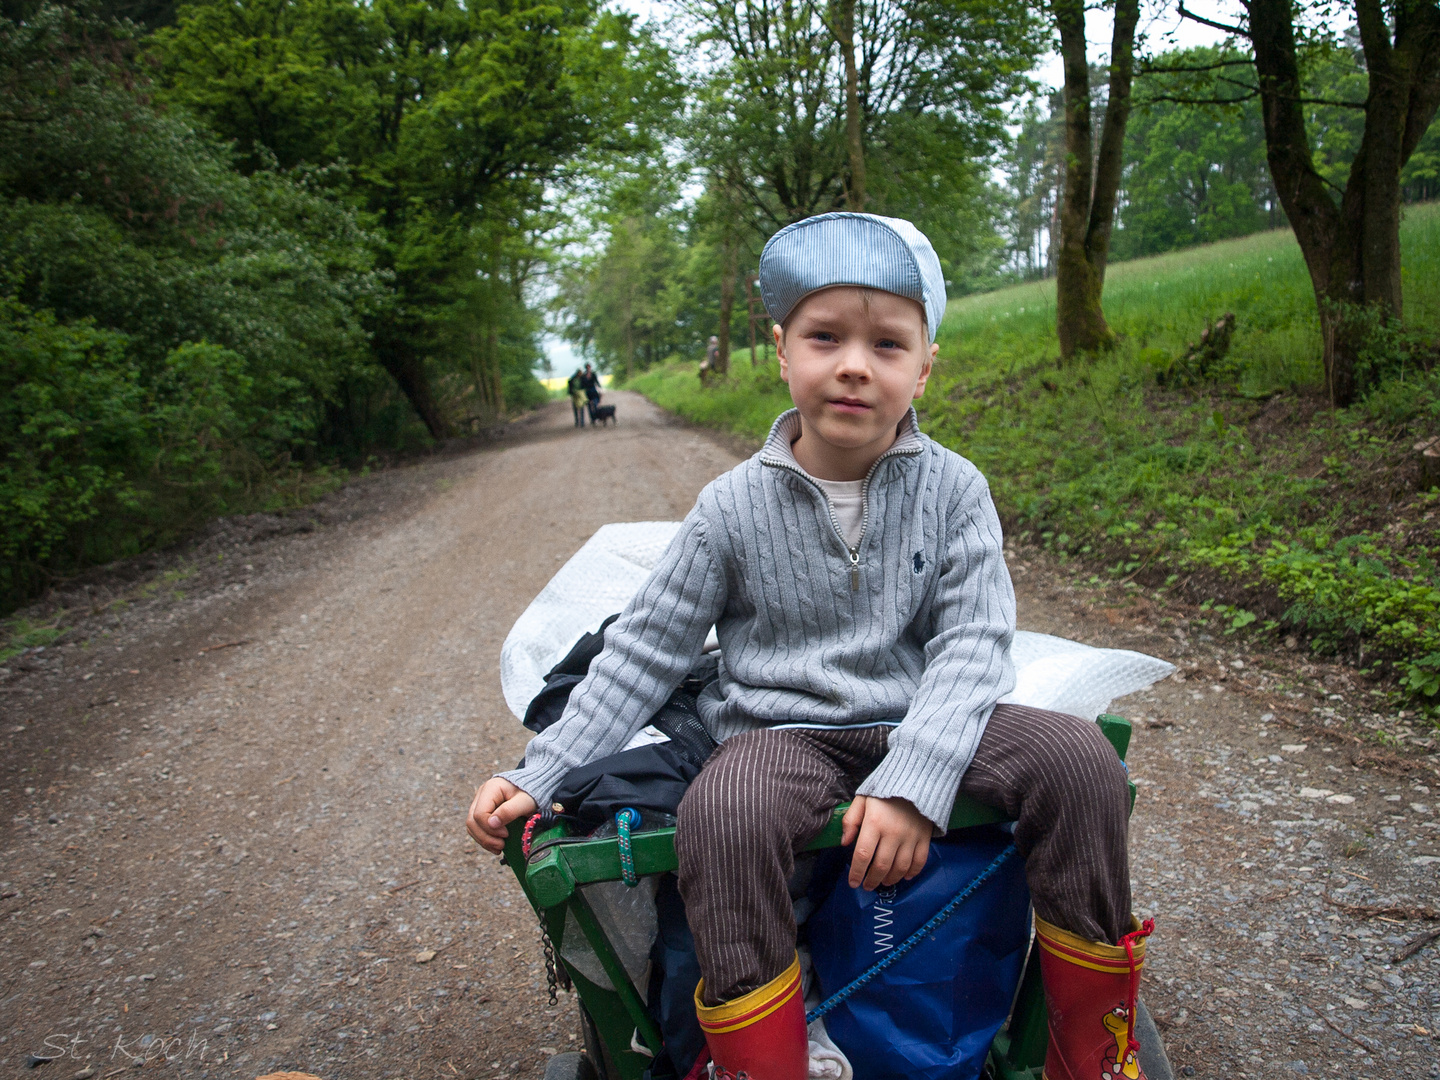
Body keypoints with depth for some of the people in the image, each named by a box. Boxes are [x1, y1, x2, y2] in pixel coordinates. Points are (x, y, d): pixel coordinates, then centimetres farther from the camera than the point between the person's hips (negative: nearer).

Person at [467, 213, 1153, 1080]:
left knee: (1078, 760, -24)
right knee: (722, 814, -36)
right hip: (782, 735, -1)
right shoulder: (737, 507, -2)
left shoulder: (952, 490, -1)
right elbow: (645, 652, 2)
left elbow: (973, 642, -8)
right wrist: (537, 775, -5)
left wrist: (911, 779, -25)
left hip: (924, 725, 2)